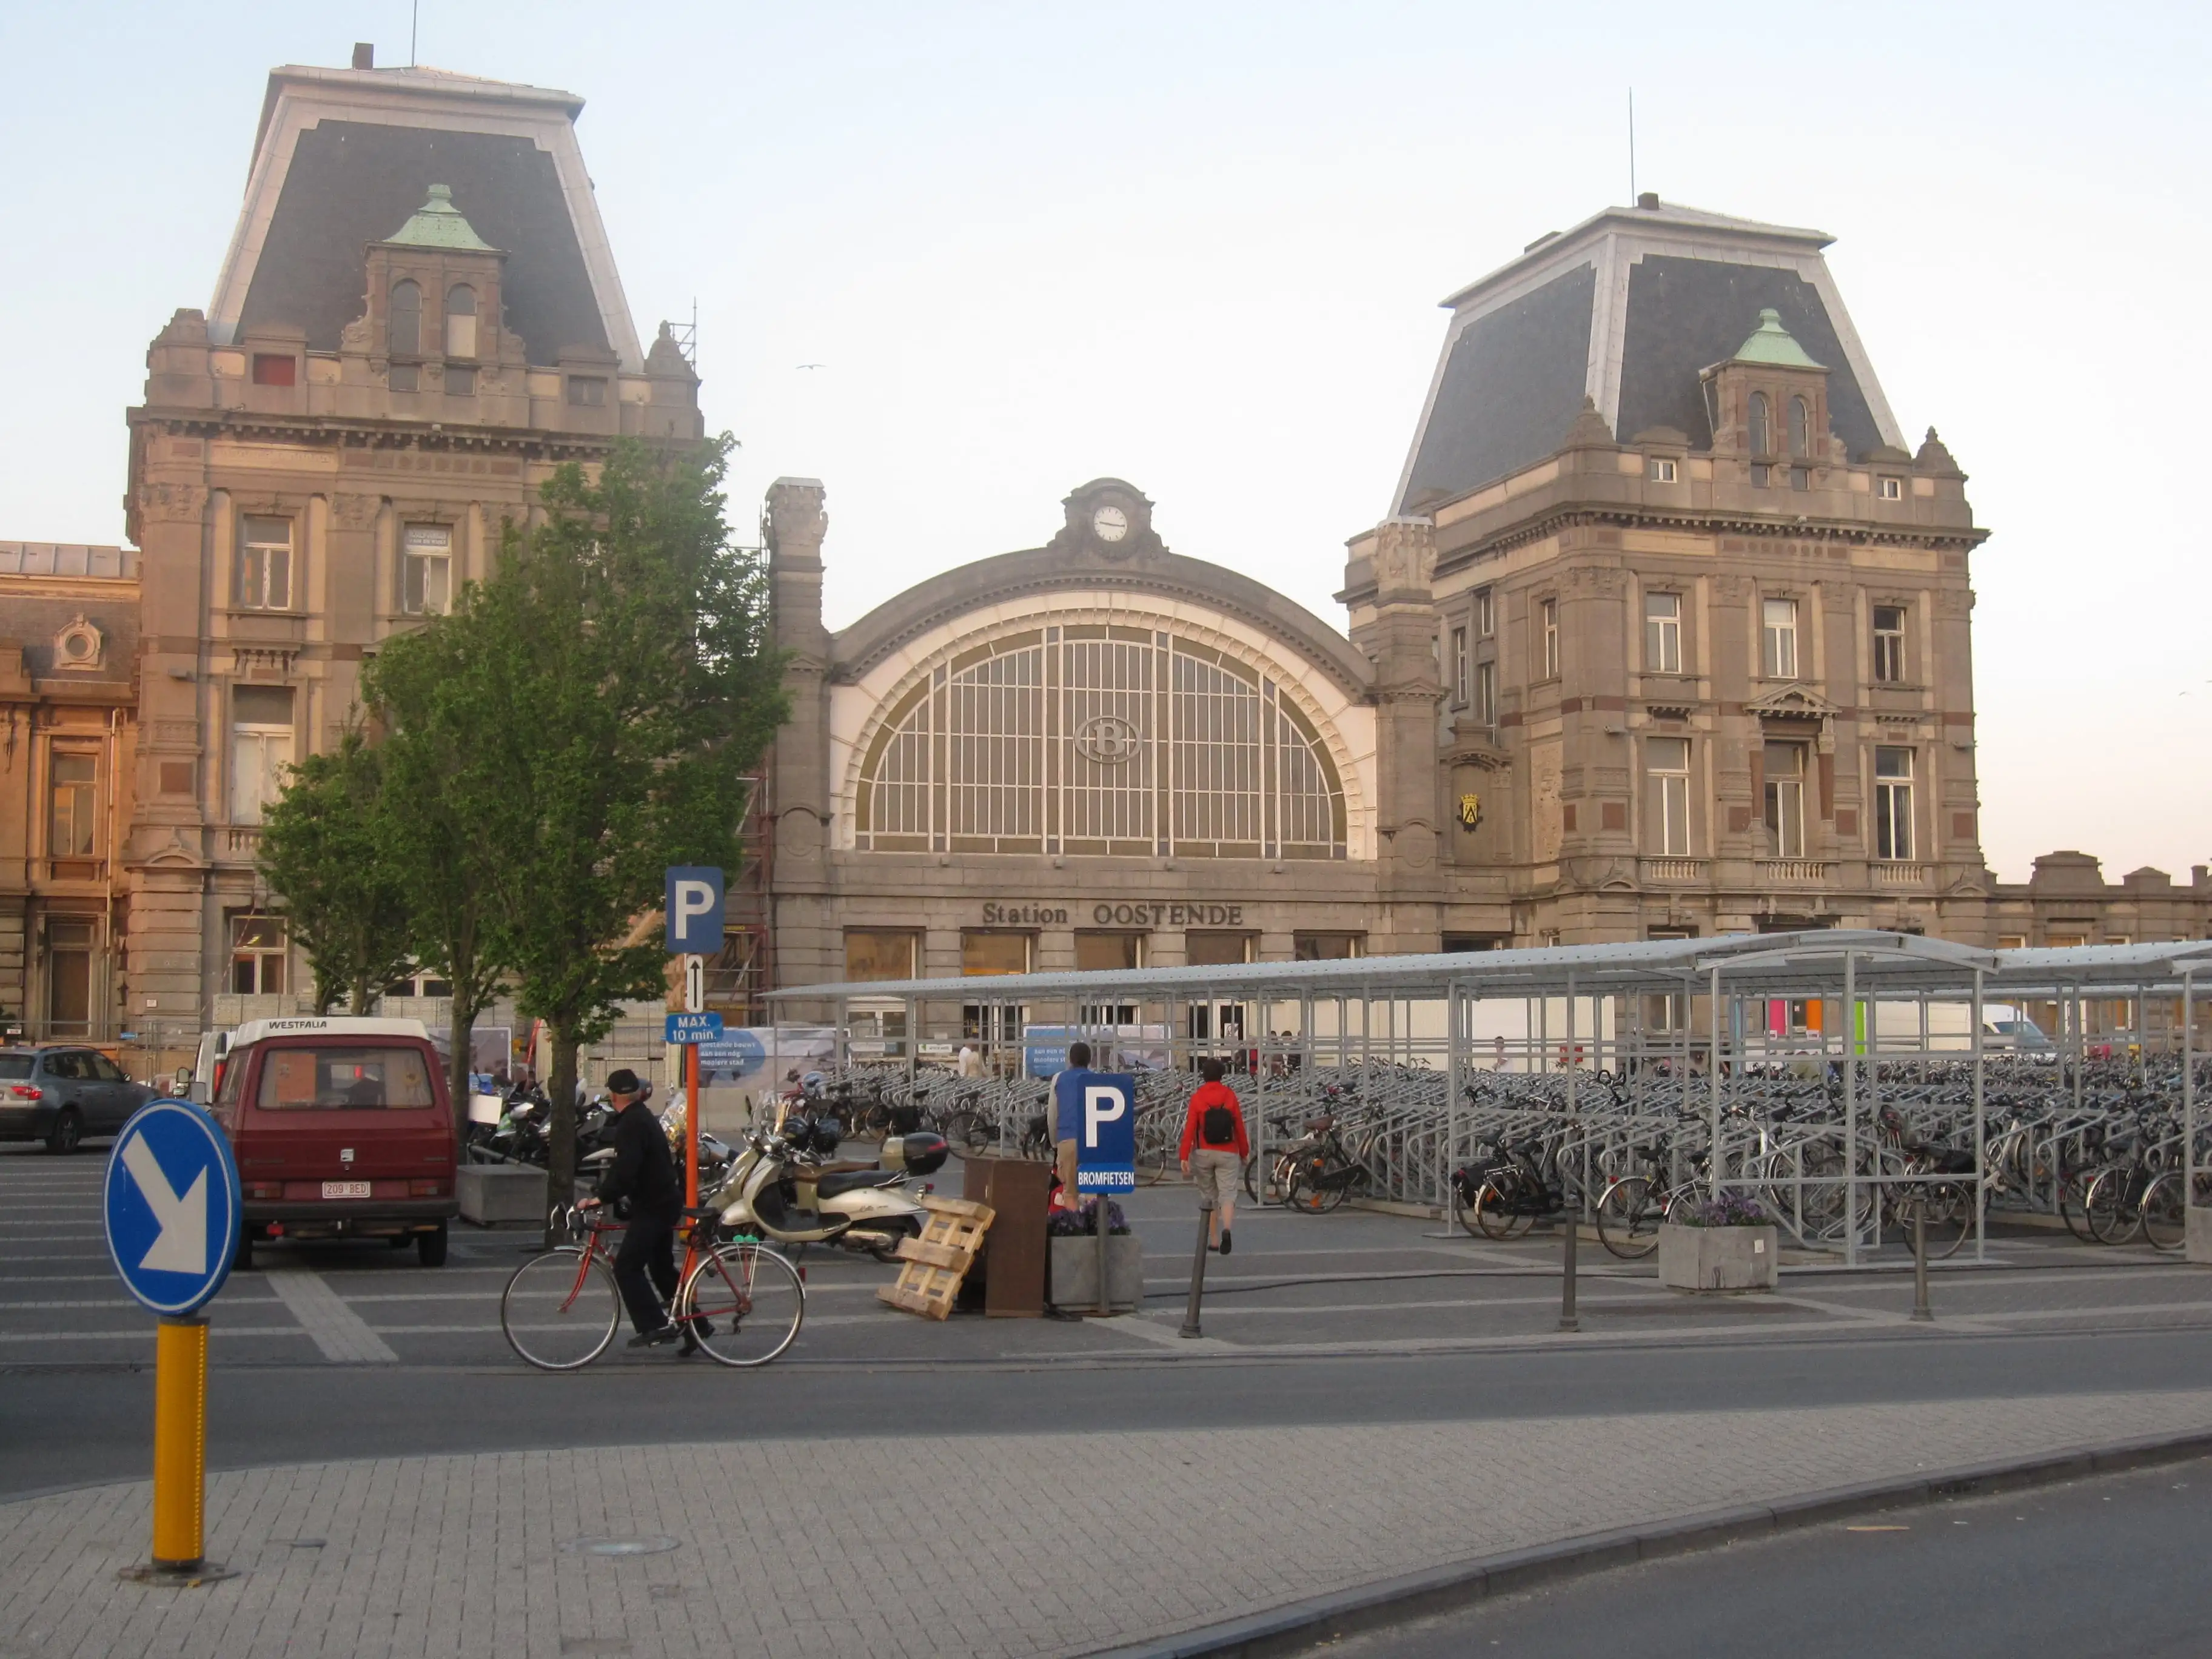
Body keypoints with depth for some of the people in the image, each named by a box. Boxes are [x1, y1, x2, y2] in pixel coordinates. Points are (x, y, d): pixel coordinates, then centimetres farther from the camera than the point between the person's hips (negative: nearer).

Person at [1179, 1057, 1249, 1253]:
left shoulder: (1197, 1097, -4)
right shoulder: (1230, 1095, -1)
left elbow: (1190, 1128, -9)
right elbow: (1239, 1126, 2)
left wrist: (1184, 1156, -9)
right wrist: (1244, 1152, 13)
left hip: (1204, 1153, 0)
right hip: (1228, 1154, 0)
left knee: (1208, 1196, 13)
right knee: (1228, 1193, -4)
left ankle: (1213, 1241, 17)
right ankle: (1226, 1229, -31)